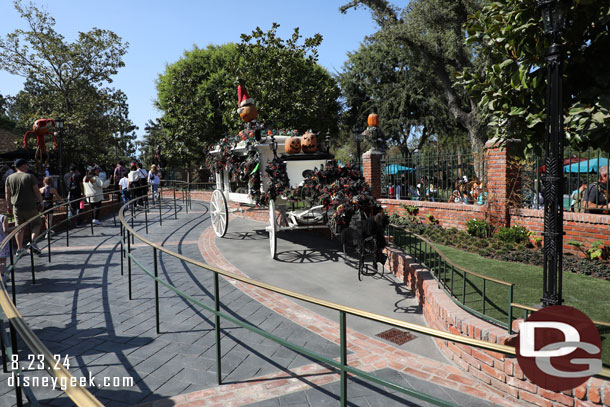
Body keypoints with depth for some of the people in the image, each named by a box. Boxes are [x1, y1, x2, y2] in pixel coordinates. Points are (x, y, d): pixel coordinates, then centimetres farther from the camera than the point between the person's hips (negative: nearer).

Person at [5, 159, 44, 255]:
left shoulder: (9, 178, 7)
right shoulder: (30, 177, -8)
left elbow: (7, 193, 9)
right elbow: (37, 191, -10)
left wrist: (8, 206, 17)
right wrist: (41, 201, 3)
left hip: (16, 207, 4)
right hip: (31, 207, -4)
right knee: (36, 224, 9)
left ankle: (19, 248, 9)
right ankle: (33, 242, -11)